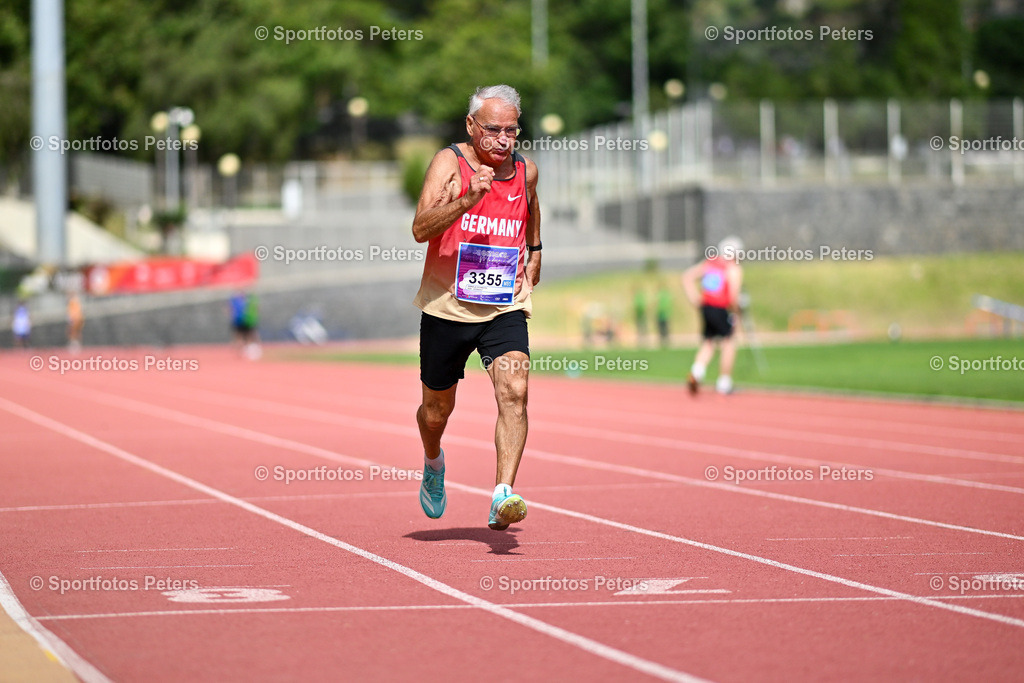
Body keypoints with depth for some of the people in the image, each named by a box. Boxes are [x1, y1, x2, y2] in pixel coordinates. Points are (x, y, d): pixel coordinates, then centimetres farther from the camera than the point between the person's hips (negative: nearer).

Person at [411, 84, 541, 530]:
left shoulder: (526, 171, 4)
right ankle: (433, 463, 47)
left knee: (514, 392, -22)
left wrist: (534, 256, 22)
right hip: (446, 306, -2)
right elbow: (421, 229, -23)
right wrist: (469, 198, -34)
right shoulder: (449, 163, -8)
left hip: (505, 308, 2)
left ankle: (503, 496, -28)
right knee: (437, 409, 13)